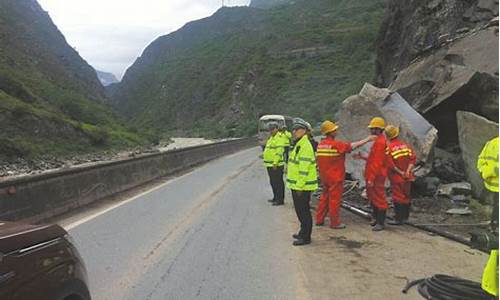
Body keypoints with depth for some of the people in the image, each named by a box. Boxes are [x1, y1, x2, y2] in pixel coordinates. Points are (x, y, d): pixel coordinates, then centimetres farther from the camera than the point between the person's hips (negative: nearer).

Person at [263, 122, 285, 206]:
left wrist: (275, 163, -25)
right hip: (270, 165, 10)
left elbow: (279, 152, -22)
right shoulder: (271, 138, 17)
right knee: (273, 182, 17)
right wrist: (264, 154, 20)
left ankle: (280, 200, 2)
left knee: (278, 183, -4)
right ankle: (275, 198, 28)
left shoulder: (279, 138, -15)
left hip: (276, 165, -10)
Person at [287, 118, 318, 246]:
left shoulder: (305, 145, -18)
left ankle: (305, 237, 6)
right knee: (300, 210, 19)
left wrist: (300, 186, -23)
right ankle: (303, 232, 31)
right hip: (296, 184, 10)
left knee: (303, 211, -2)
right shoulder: (298, 144, 16)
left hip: (302, 186, -10)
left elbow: (304, 168, -23)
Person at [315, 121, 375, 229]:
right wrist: (367, 139, -3)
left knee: (325, 197, 17)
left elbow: (317, 159, 8)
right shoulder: (336, 144, -18)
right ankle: (335, 223, 10)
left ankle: (319, 219, 22)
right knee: (335, 199, 2)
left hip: (324, 176, 7)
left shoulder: (320, 144, 3)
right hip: (335, 177, -7)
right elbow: (353, 145, -14)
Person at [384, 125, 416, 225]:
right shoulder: (405, 145, 5)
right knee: (406, 196, 15)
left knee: (398, 197, 0)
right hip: (407, 177, 6)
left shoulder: (389, 148, -14)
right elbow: (413, 158, -1)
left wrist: (400, 172, -11)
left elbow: (390, 164, -20)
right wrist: (408, 170, -7)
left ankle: (398, 219, 2)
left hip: (396, 177, -6)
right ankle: (405, 217, 27)